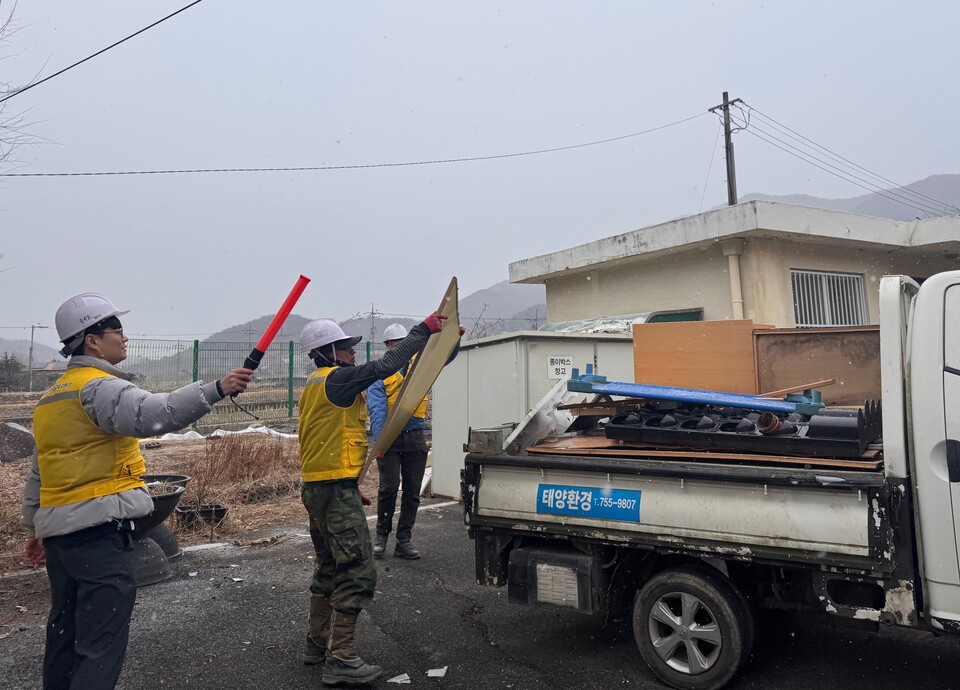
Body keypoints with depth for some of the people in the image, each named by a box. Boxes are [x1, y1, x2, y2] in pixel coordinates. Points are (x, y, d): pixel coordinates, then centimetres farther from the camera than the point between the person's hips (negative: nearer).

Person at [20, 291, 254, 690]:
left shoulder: (52, 396, 18)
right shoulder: (98, 385, -13)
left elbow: (38, 472, 24)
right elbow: (151, 413, -35)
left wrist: (34, 529, 31)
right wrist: (216, 389, -43)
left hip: (58, 531, 10)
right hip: (100, 527, -10)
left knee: (64, 631, 21)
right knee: (101, 646, -7)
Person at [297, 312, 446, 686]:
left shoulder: (315, 385, 17)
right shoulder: (337, 379, -15)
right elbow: (386, 365, -24)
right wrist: (423, 330, -16)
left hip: (317, 487, 11)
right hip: (336, 489, -11)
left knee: (329, 568, 20)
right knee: (358, 572, -7)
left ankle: (317, 643, 30)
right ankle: (340, 659, -4)